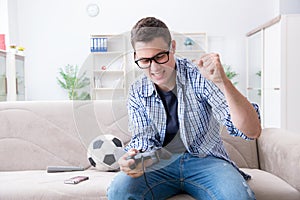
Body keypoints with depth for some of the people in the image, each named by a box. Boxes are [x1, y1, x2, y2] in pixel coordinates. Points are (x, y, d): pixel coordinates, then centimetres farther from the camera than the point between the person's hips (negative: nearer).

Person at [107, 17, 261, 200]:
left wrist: (223, 82, -37)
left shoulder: (199, 76, -14)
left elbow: (253, 131, -21)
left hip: (204, 159, -2)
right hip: (161, 163, 2)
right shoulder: (137, 93, -1)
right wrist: (134, 159, -26)